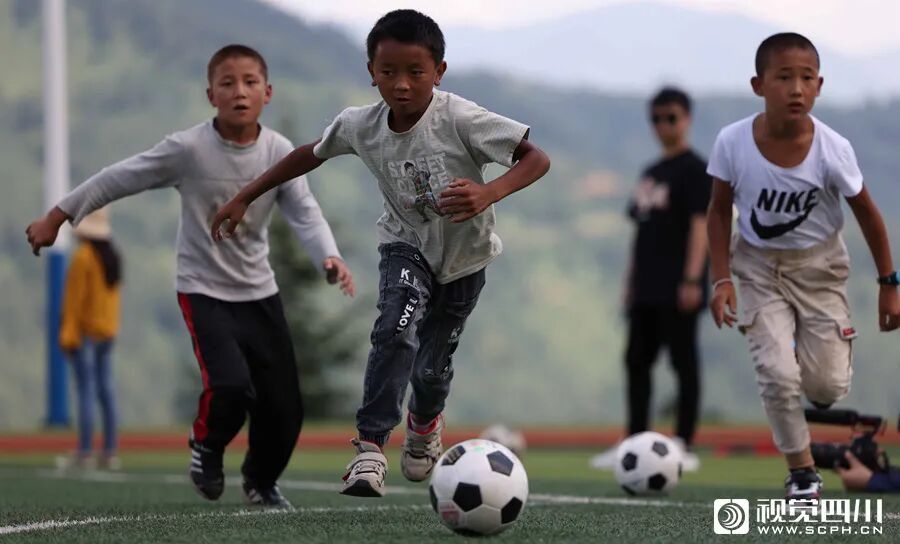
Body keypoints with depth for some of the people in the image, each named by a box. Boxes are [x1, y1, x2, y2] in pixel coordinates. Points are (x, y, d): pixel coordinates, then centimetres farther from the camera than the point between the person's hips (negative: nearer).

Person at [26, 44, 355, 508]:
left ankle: (260, 481, 34)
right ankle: (207, 446, 9)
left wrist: (329, 257, -33)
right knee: (230, 385, -26)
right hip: (203, 291, -4)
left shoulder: (280, 153, -7)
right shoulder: (188, 149, -16)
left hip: (259, 292, 4)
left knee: (284, 407, 4)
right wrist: (57, 218, -1)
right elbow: (119, 179, -7)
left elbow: (305, 212, -13)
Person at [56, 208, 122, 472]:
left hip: (85, 332, -8)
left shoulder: (83, 257, -14)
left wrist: (68, 334, -14)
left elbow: (75, 298, -16)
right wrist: (111, 331, 17)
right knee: (106, 391, 8)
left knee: (86, 392, -9)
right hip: (107, 331, 8)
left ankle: (85, 454, -11)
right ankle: (110, 453, 8)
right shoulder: (113, 257, 9)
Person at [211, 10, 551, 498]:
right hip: (405, 244, 1)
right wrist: (244, 198, 3)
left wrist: (488, 194, -49)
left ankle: (425, 421, 43)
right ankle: (370, 446, -25)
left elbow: (536, 159, -31)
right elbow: (311, 155, 1)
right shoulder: (360, 126, -18)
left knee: (431, 369, 7)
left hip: (464, 256, -1)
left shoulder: (460, 119, -30)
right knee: (395, 331, -28)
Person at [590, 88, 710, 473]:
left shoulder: (694, 169, -6)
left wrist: (692, 279, -21)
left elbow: (700, 224, -13)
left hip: (678, 288, -9)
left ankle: (684, 445, -4)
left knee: (684, 361, -5)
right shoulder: (651, 173, 19)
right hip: (646, 289, 9)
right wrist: (631, 281, 18)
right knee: (636, 360, 8)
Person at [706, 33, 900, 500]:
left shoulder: (832, 149, -23)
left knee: (827, 387, -3)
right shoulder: (733, 143, -21)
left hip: (818, 265, 0)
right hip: (759, 266, 0)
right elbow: (720, 211, -5)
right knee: (778, 376, -15)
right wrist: (722, 280, -11)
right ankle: (801, 471, 6)